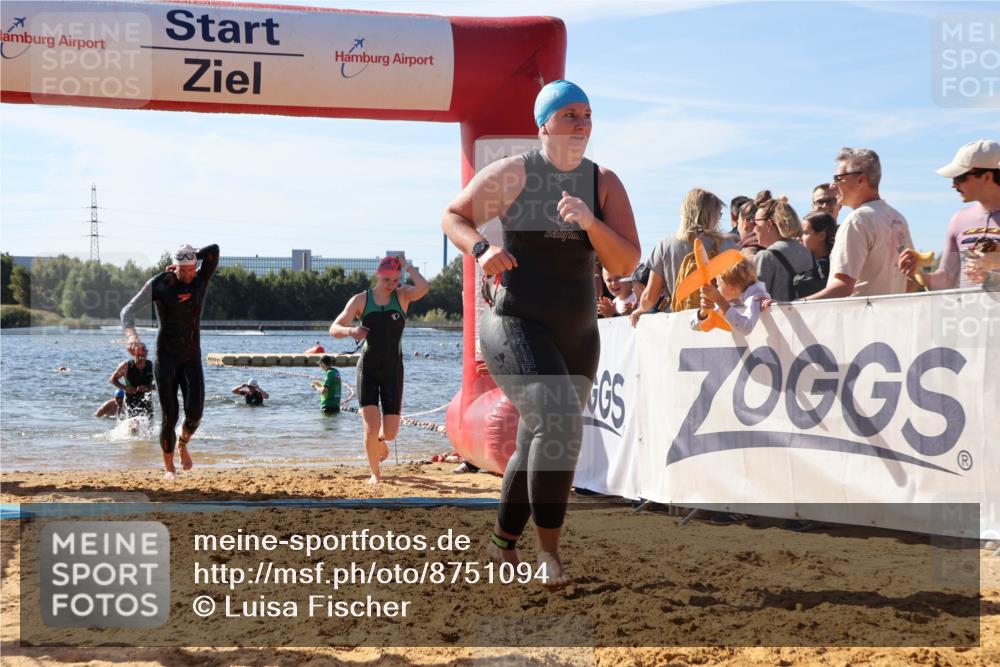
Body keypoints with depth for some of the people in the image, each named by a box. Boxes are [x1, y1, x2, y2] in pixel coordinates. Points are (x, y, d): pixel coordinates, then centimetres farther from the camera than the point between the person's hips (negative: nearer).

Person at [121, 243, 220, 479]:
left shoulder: (201, 279, -1)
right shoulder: (158, 284, -8)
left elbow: (214, 251, -17)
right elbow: (128, 311, -10)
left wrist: (192, 256, -5)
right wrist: (132, 335, -28)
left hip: (192, 357, 2)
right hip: (166, 357, -2)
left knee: (195, 412, -12)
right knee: (169, 416, -3)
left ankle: (183, 444, 21)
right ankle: (168, 466, 15)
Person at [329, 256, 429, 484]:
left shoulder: (402, 295, 3)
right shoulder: (361, 300, 2)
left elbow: (424, 287, -20)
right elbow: (334, 329, -2)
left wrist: (408, 267, -7)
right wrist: (350, 331, -24)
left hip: (393, 370, 1)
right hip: (368, 368, -1)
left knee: (390, 432, 0)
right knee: (371, 427, -13)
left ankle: (379, 440, 39)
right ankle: (375, 473, 9)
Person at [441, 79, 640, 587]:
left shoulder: (604, 183, 2)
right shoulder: (513, 174, -6)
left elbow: (626, 264, -5)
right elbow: (453, 216, 4)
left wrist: (590, 222, -22)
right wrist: (481, 249, -16)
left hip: (577, 334, 5)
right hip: (516, 323, -5)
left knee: (539, 442, 15)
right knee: (559, 421, -26)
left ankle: (503, 541, 35)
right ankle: (549, 549, -18)